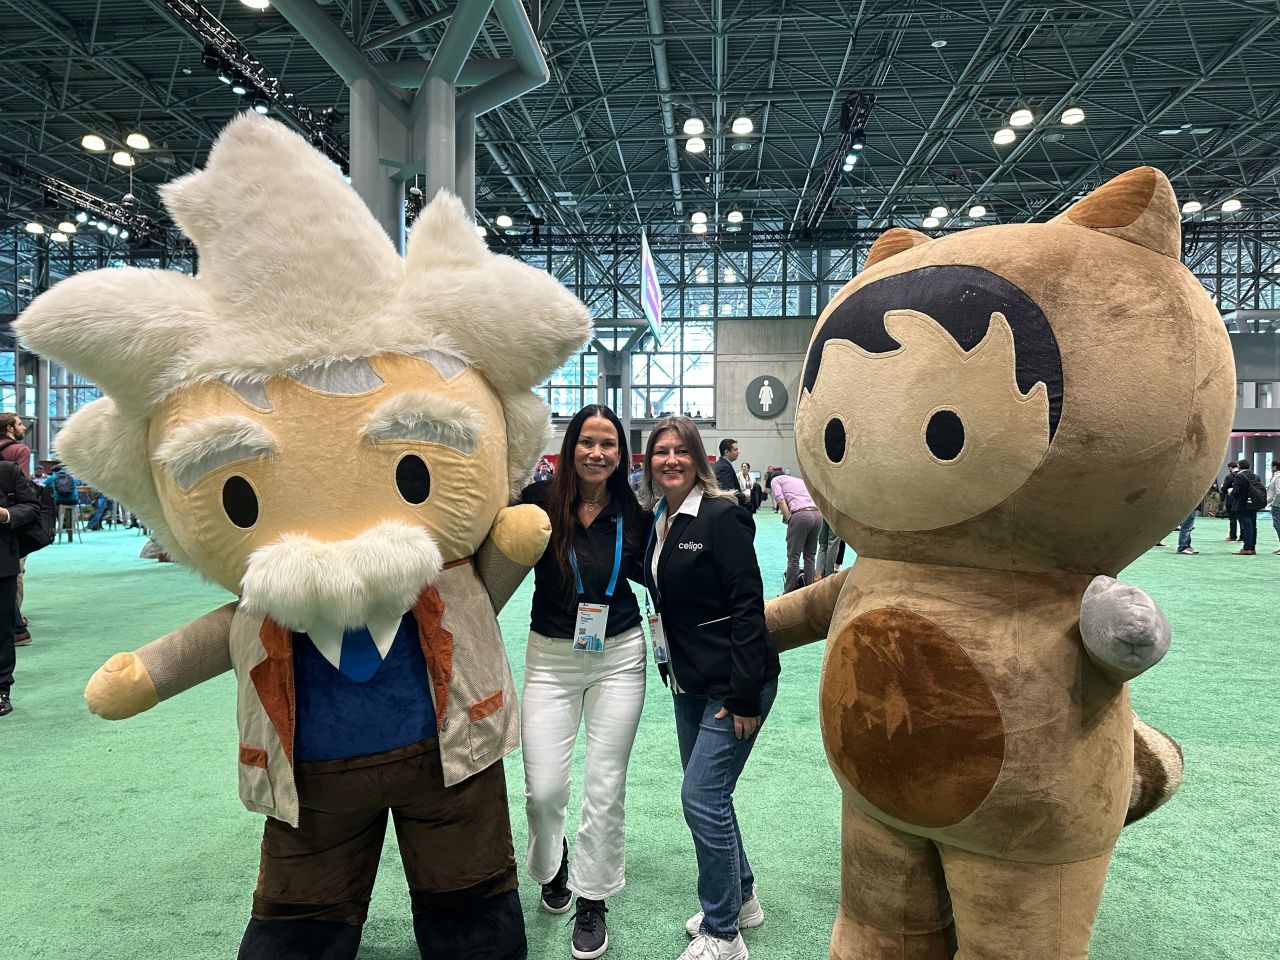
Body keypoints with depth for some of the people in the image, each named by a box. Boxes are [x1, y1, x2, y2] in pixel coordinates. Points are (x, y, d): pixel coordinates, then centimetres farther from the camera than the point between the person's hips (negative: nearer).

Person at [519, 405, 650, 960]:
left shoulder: (633, 515, -3)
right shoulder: (540, 503, -10)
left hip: (619, 656, 1)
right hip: (551, 658, -1)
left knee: (605, 788, 6)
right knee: (543, 788, 1)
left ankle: (592, 899, 29)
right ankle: (552, 867, 37)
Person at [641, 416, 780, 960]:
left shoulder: (722, 517, -15)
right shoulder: (657, 522, 7)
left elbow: (748, 606, -18)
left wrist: (744, 695, -20)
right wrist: (671, 670, 11)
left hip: (734, 683, -8)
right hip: (688, 681, 8)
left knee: (702, 797, -5)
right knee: (708, 793, 17)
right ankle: (741, 899, 38)